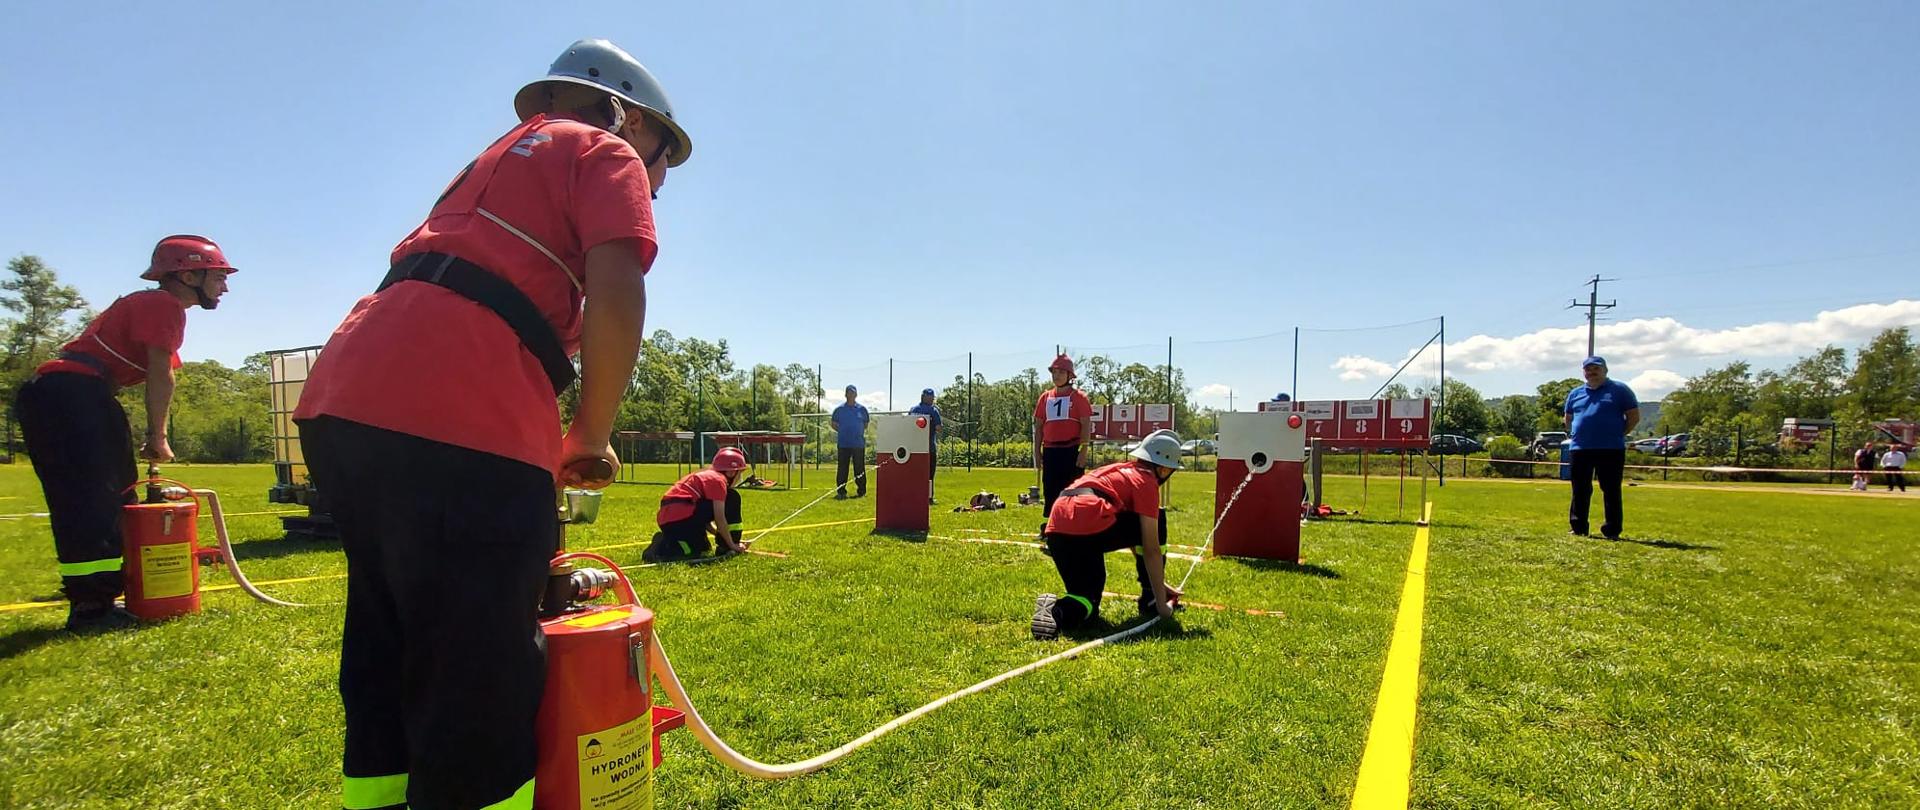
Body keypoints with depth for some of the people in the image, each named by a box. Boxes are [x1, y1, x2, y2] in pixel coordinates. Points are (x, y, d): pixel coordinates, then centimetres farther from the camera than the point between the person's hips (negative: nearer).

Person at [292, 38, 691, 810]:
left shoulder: (501, 156, 33)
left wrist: (549, 452, 33)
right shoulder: (607, 154, 9)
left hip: (341, 399, 9)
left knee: (386, 663, 19)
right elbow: (615, 304, -10)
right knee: (479, 692, -2)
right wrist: (589, 442, 3)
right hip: (456, 424, -9)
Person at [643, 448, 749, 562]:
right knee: (732, 498, -2)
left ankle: (666, 543, 8)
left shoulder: (704, 475, 27)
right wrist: (732, 545, -2)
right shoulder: (718, 479, -3)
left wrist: (720, 535, 25)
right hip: (682, 518, -10)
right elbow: (719, 518, -10)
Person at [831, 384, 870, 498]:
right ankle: (840, 491, 7)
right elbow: (834, 424, 14)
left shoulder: (862, 409, 6)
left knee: (859, 468, 4)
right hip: (844, 443, 0)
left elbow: (866, 424, 17)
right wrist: (841, 431, 2)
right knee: (842, 468, 1)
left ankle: (861, 491, 13)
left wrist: (862, 433, 3)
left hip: (858, 443, 0)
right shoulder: (839, 409, 5)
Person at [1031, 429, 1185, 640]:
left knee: (1088, 602, 22)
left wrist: (1156, 582, 44)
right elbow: (1150, 550, 4)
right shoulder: (1146, 482, 7)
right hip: (1091, 530, -8)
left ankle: (1056, 611, -10)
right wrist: (1162, 603, 11)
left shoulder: (1120, 470, 32)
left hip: (1056, 534, 8)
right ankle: (1150, 601, 17)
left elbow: (1133, 535, 39)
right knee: (1157, 521, 14)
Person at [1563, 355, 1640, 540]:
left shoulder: (1619, 390, 4)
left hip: (1611, 450, -4)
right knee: (1580, 490, 7)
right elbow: (1568, 419, 25)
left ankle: (1612, 530, 5)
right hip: (1580, 449, 4)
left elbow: (1634, 417, 3)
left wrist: (1618, 435, -1)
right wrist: (1575, 435, 12)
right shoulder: (1575, 393, 15)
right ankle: (1578, 528, 14)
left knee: (1611, 490, 0)